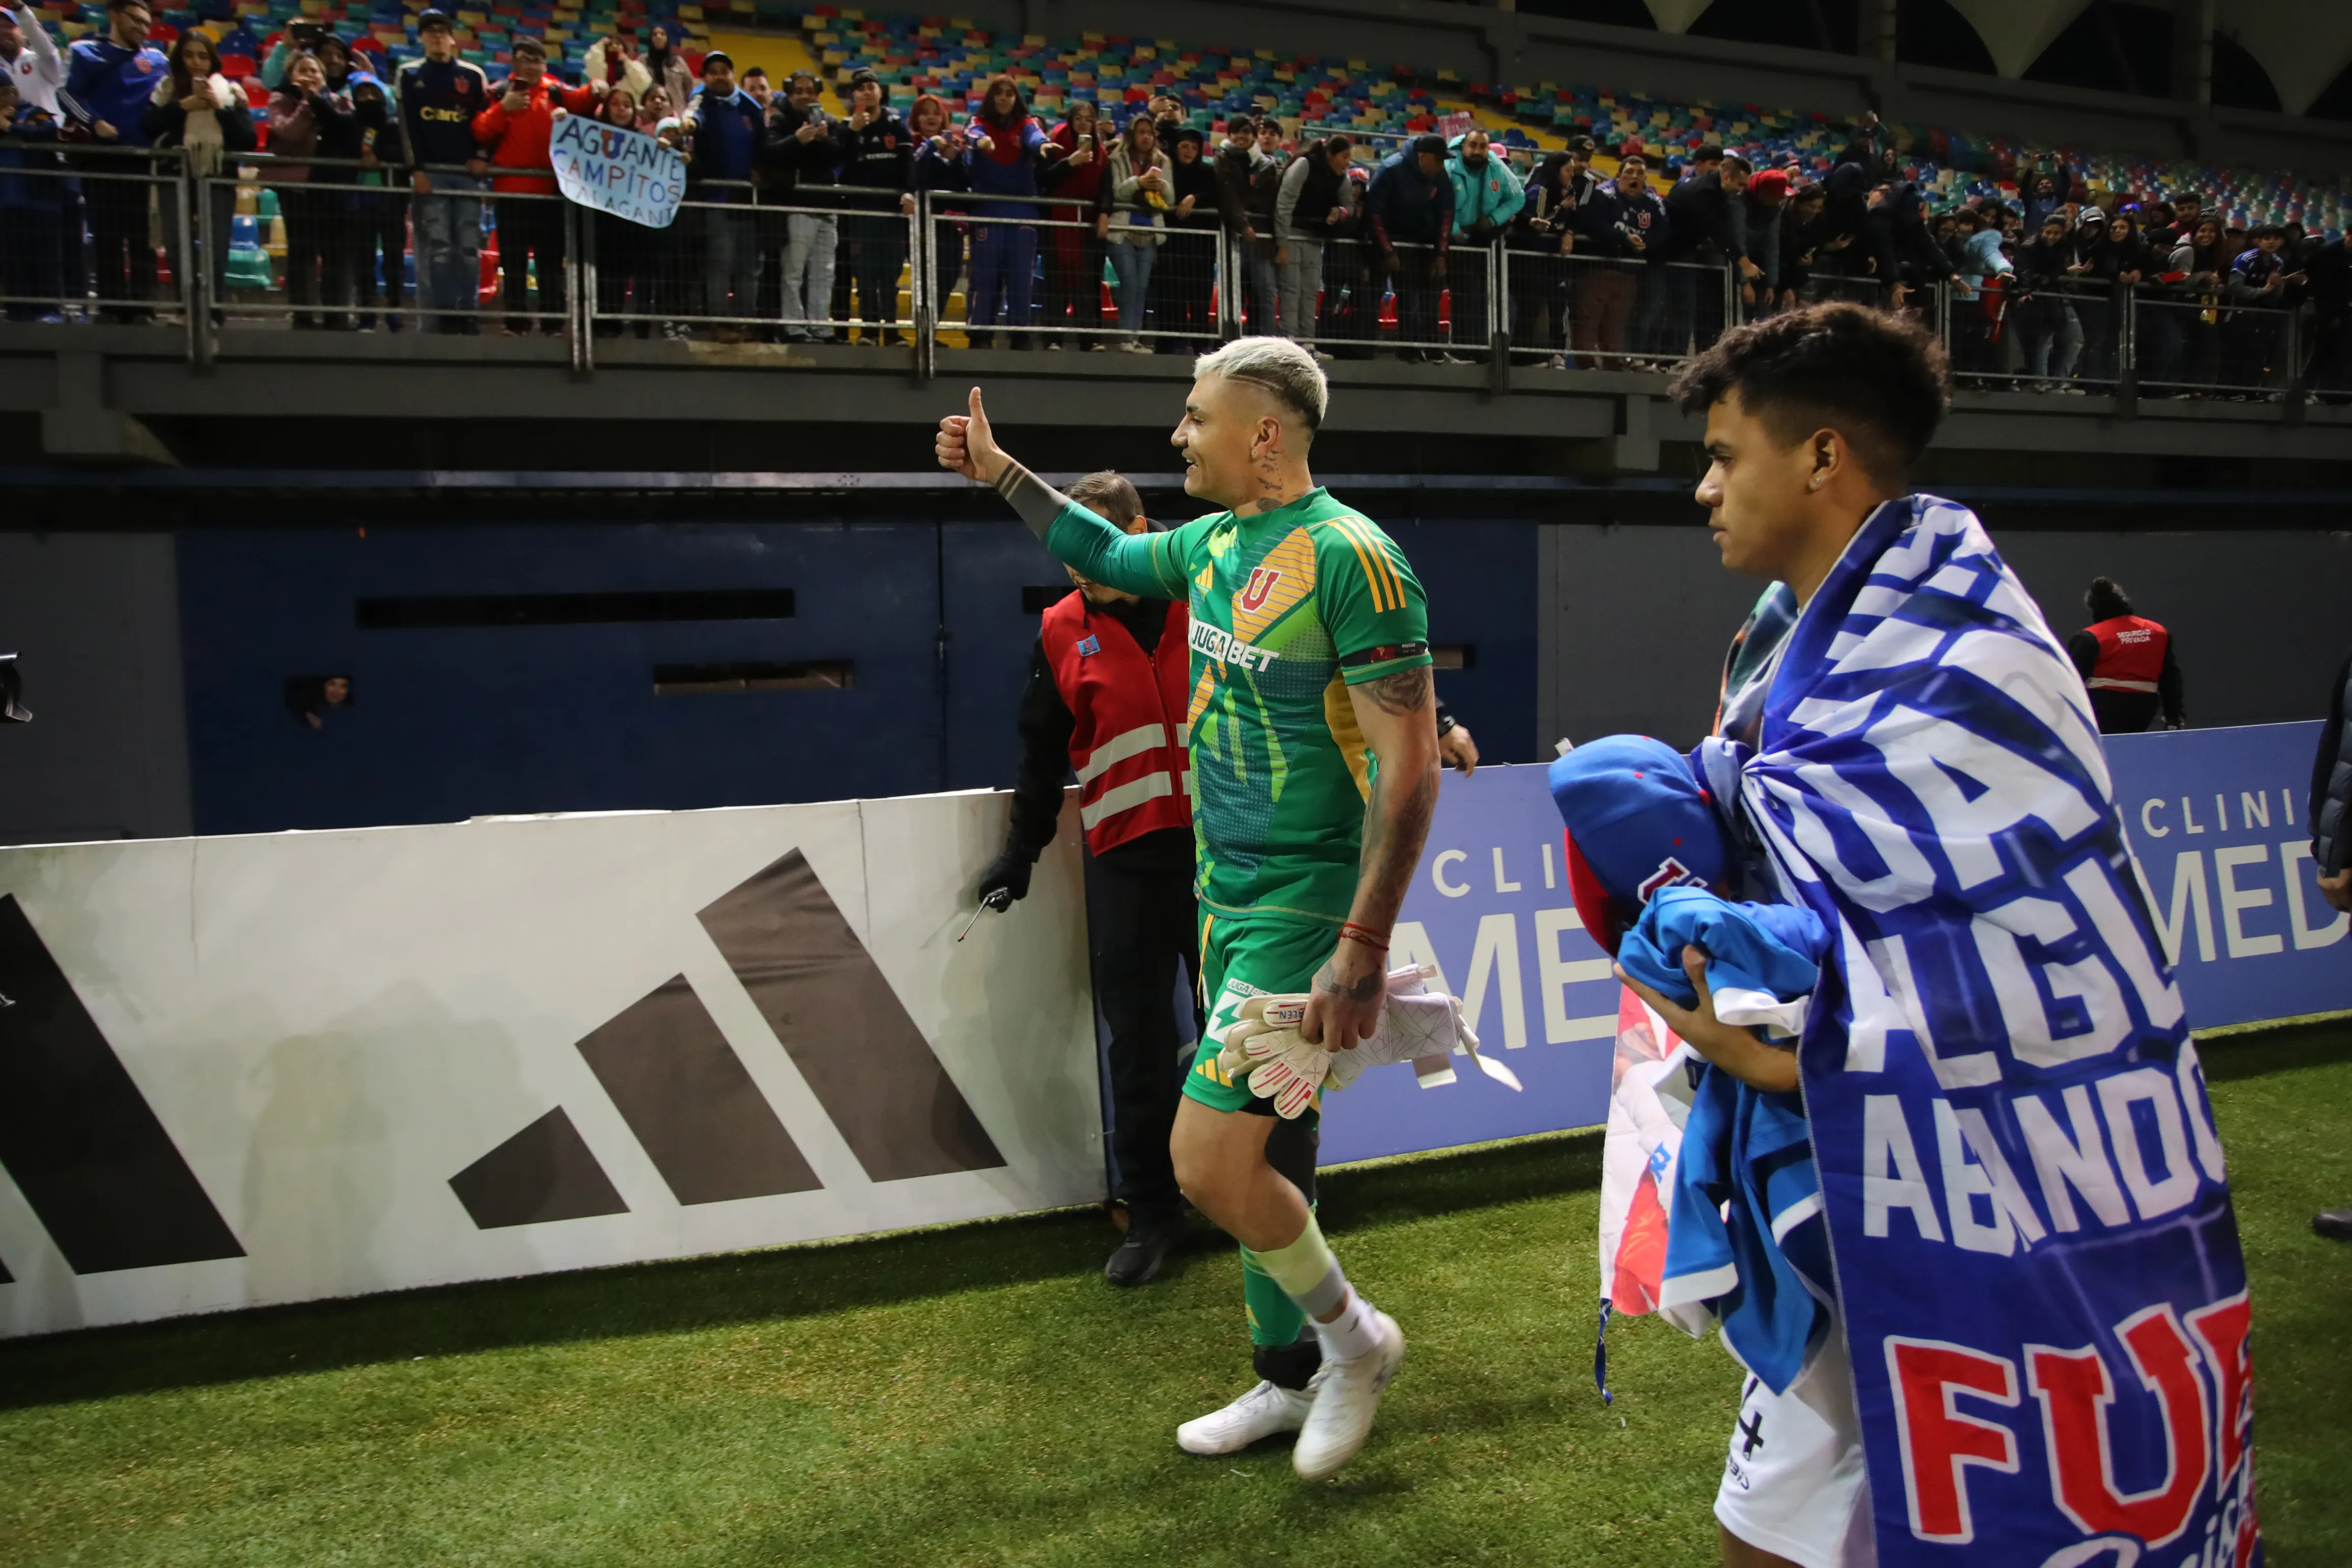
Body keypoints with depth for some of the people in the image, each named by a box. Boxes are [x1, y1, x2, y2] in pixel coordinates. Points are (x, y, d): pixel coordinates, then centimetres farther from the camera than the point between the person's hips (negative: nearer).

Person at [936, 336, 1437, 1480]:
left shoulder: (1349, 557, -19)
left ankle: (1353, 1336, 15)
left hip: (1301, 906, -8)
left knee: (1207, 1160, -11)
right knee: (1254, 1152, 16)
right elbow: (1111, 555, 31)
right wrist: (1002, 474, 31)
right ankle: (1290, 1379, 34)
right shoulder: (1216, 542, 8)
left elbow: (1409, 766, -22)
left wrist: (1362, 950, -25)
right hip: (1223, 892, 9)